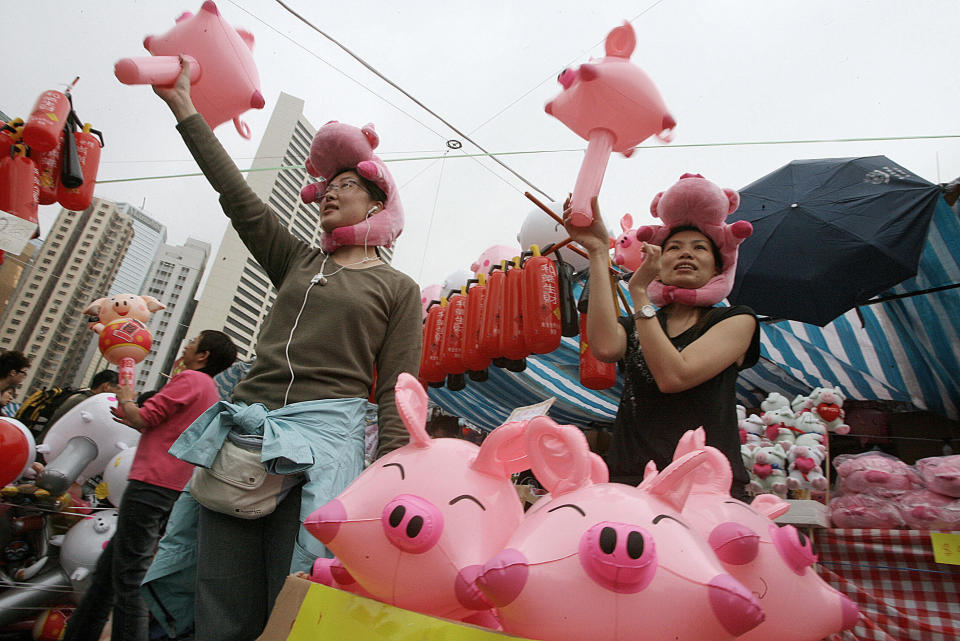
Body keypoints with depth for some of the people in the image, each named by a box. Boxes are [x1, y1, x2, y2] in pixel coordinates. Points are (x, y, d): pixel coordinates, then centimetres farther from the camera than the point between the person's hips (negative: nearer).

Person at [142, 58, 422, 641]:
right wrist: (183, 105, 17)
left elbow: (396, 393, -1)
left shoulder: (399, 287, 6)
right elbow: (237, 194, 15)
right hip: (245, 428, 4)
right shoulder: (297, 261, 19)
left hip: (326, 432, -4)